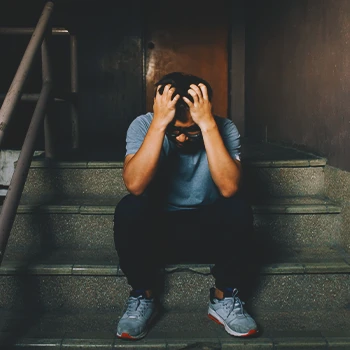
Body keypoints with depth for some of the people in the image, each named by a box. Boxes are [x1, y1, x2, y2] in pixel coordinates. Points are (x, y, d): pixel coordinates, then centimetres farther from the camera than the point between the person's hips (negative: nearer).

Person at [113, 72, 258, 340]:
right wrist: (159, 124, -36)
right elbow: (135, 186, -32)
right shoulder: (143, 126, -15)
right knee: (129, 209, -30)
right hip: (157, 229, 0)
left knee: (238, 209, -29)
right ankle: (143, 295, -7)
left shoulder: (224, 129, -15)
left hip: (210, 231, 1)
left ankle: (224, 298, -8)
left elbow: (229, 188, -32)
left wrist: (208, 124, -36)